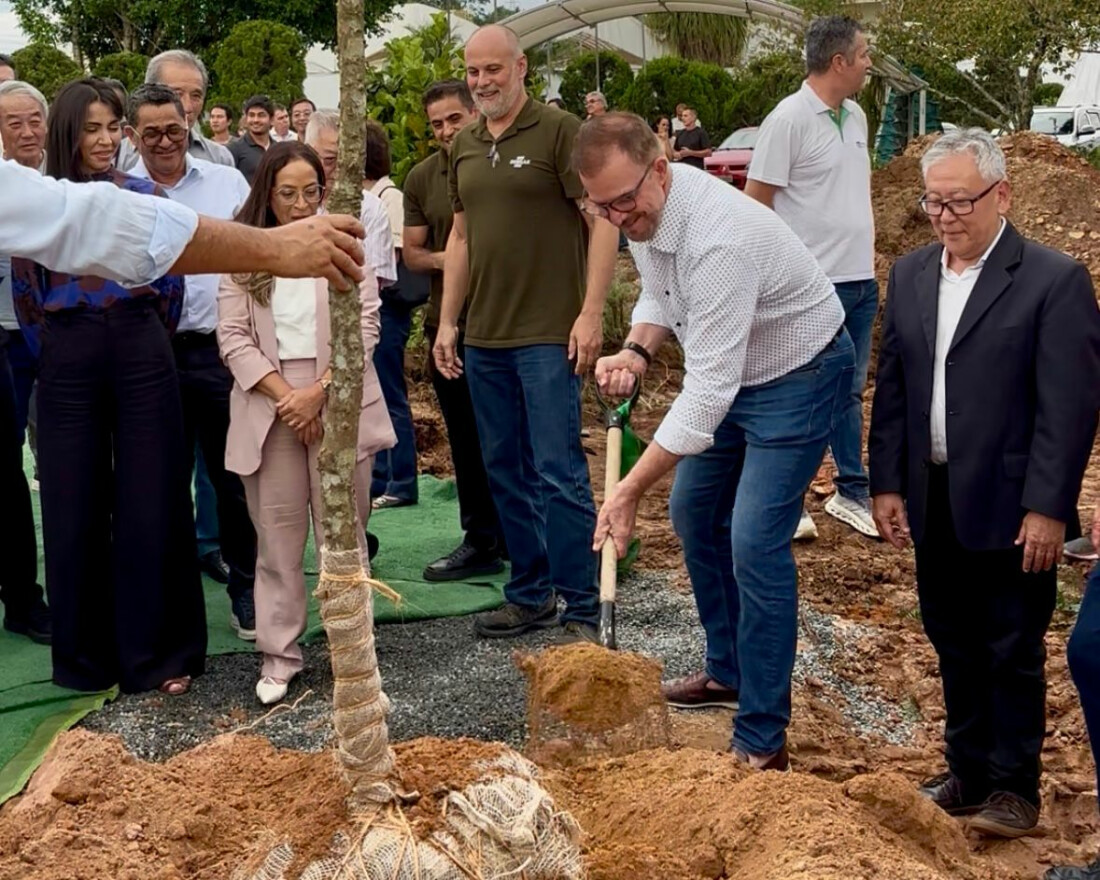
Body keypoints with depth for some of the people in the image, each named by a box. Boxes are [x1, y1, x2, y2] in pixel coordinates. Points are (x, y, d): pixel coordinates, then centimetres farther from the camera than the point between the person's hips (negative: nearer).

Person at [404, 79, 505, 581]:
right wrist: (443, 260, -10)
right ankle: (481, 540, 21)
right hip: (448, 324, 4)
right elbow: (411, 252, 9)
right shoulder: (421, 178, 7)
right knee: (466, 439, 11)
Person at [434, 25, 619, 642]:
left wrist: (591, 313, -15)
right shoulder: (465, 147, 13)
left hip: (548, 336, -6)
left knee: (558, 474, -7)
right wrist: (447, 322, 15)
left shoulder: (560, 131, -5)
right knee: (506, 473, 11)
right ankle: (530, 596, 23)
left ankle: (582, 611, 2)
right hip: (484, 338, 7)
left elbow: (603, 221, -9)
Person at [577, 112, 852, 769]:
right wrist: (637, 352, -12)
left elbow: (708, 391, -37)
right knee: (693, 512, 16)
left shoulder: (717, 239, -37)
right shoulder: (640, 208, -9)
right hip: (731, 367, 9)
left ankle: (764, 742, -3)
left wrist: (630, 492, -36)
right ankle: (728, 670, 35)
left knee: (755, 545, -14)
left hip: (798, 375, -9)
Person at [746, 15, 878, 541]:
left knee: (849, 392, 15)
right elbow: (755, 201, -12)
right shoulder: (790, 118, -14)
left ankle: (852, 493, 26)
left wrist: (867, 254, 16)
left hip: (860, 280, 8)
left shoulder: (856, 116, 11)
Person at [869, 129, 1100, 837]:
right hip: (932, 501, 6)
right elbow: (892, 387, 10)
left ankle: (1015, 787, 22)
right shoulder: (910, 275, 7)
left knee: (1013, 650, 7)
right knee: (954, 645, 16)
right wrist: (886, 483, 6)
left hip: (1008, 506, -5)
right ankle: (969, 773, 31)